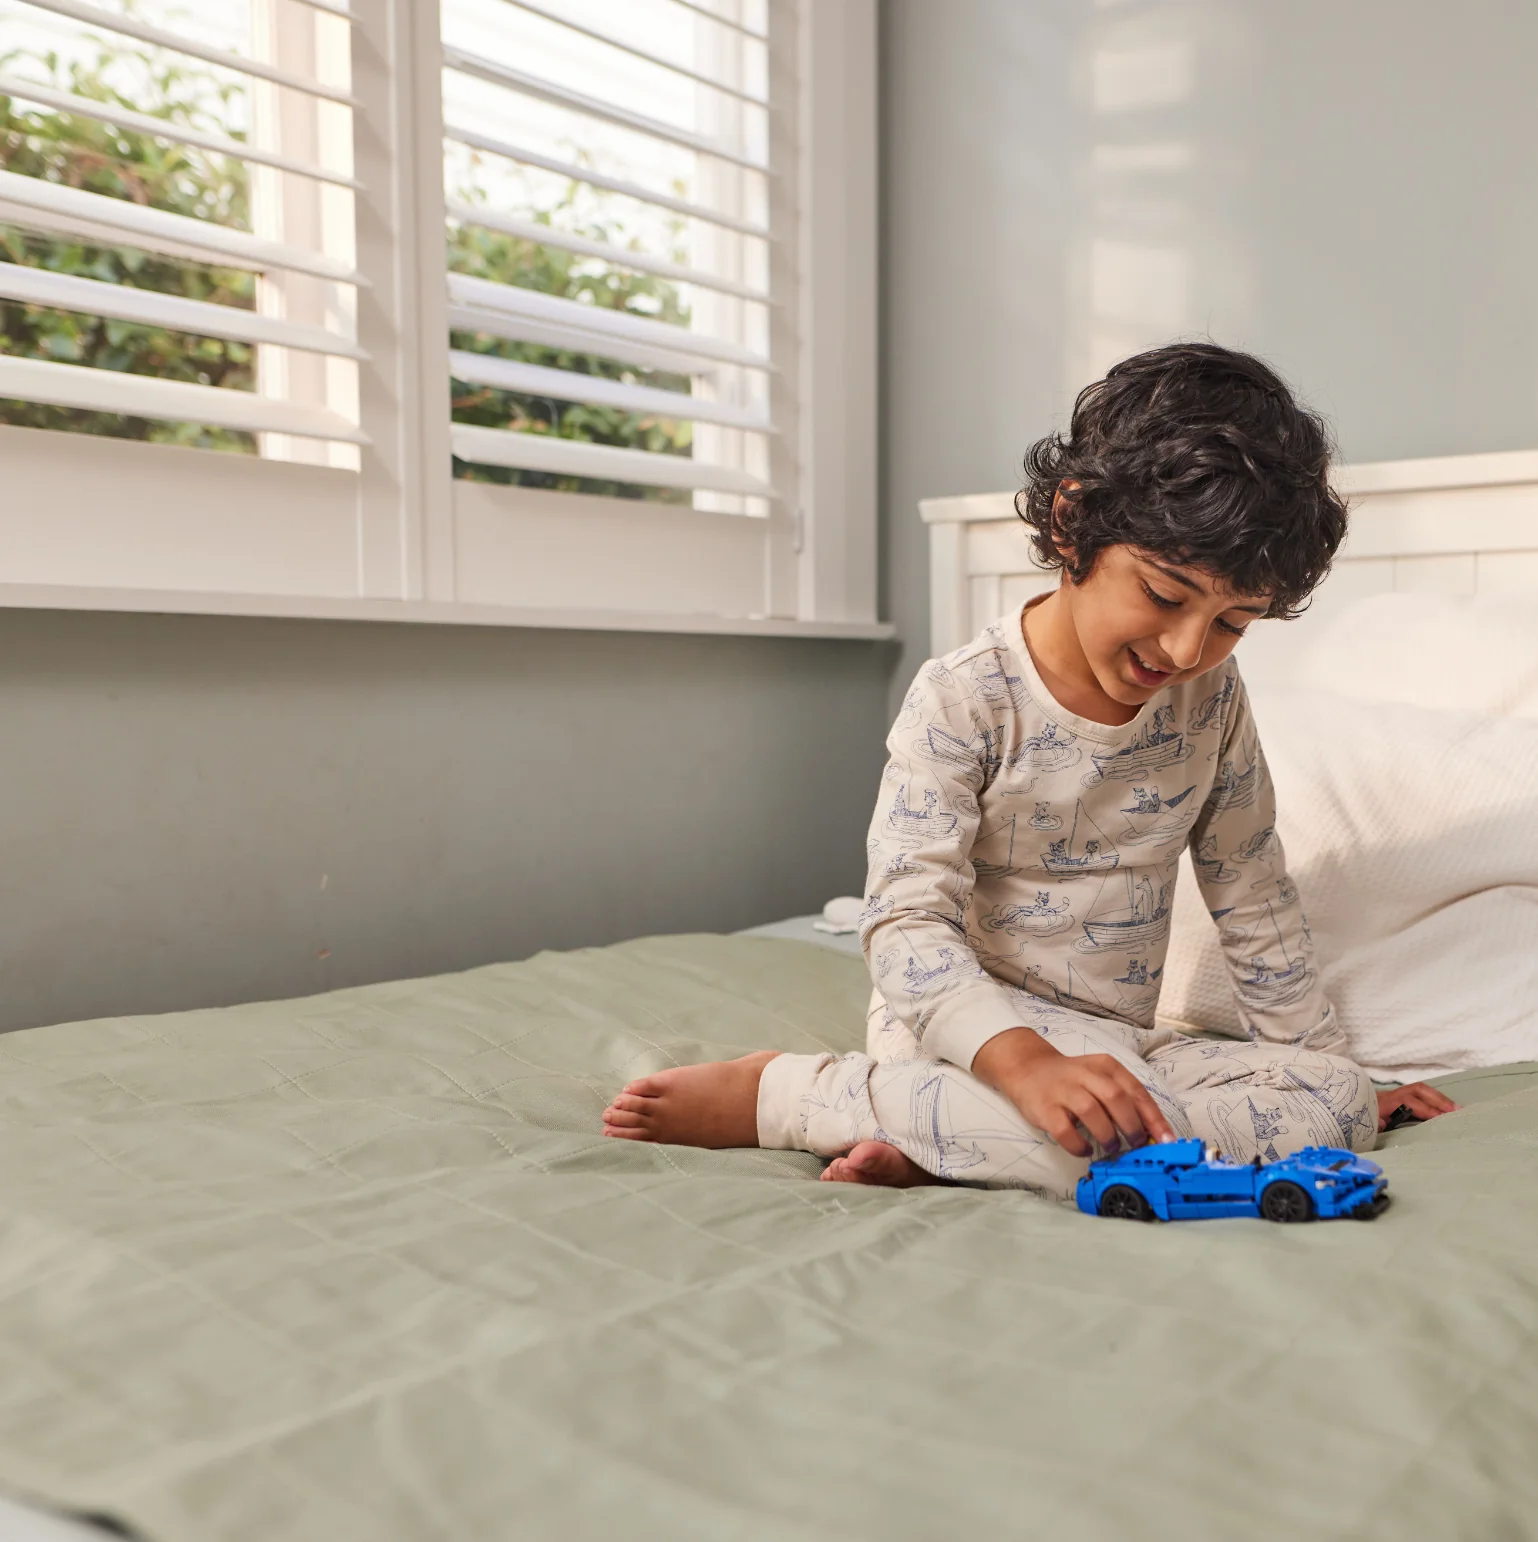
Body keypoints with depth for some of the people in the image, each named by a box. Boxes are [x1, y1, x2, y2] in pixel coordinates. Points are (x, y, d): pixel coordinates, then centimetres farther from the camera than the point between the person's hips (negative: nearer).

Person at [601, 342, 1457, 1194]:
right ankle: (772, 1093, -20)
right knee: (1128, 1125, -36)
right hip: (967, 1026, -7)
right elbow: (908, 923, -21)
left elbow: (1254, 898, 13)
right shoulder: (964, 700, -14)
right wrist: (1026, 1062, -36)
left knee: (1342, 1102, -17)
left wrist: (1327, 1060, 14)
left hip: (1120, 1040, 7)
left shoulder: (1211, 696, 3)